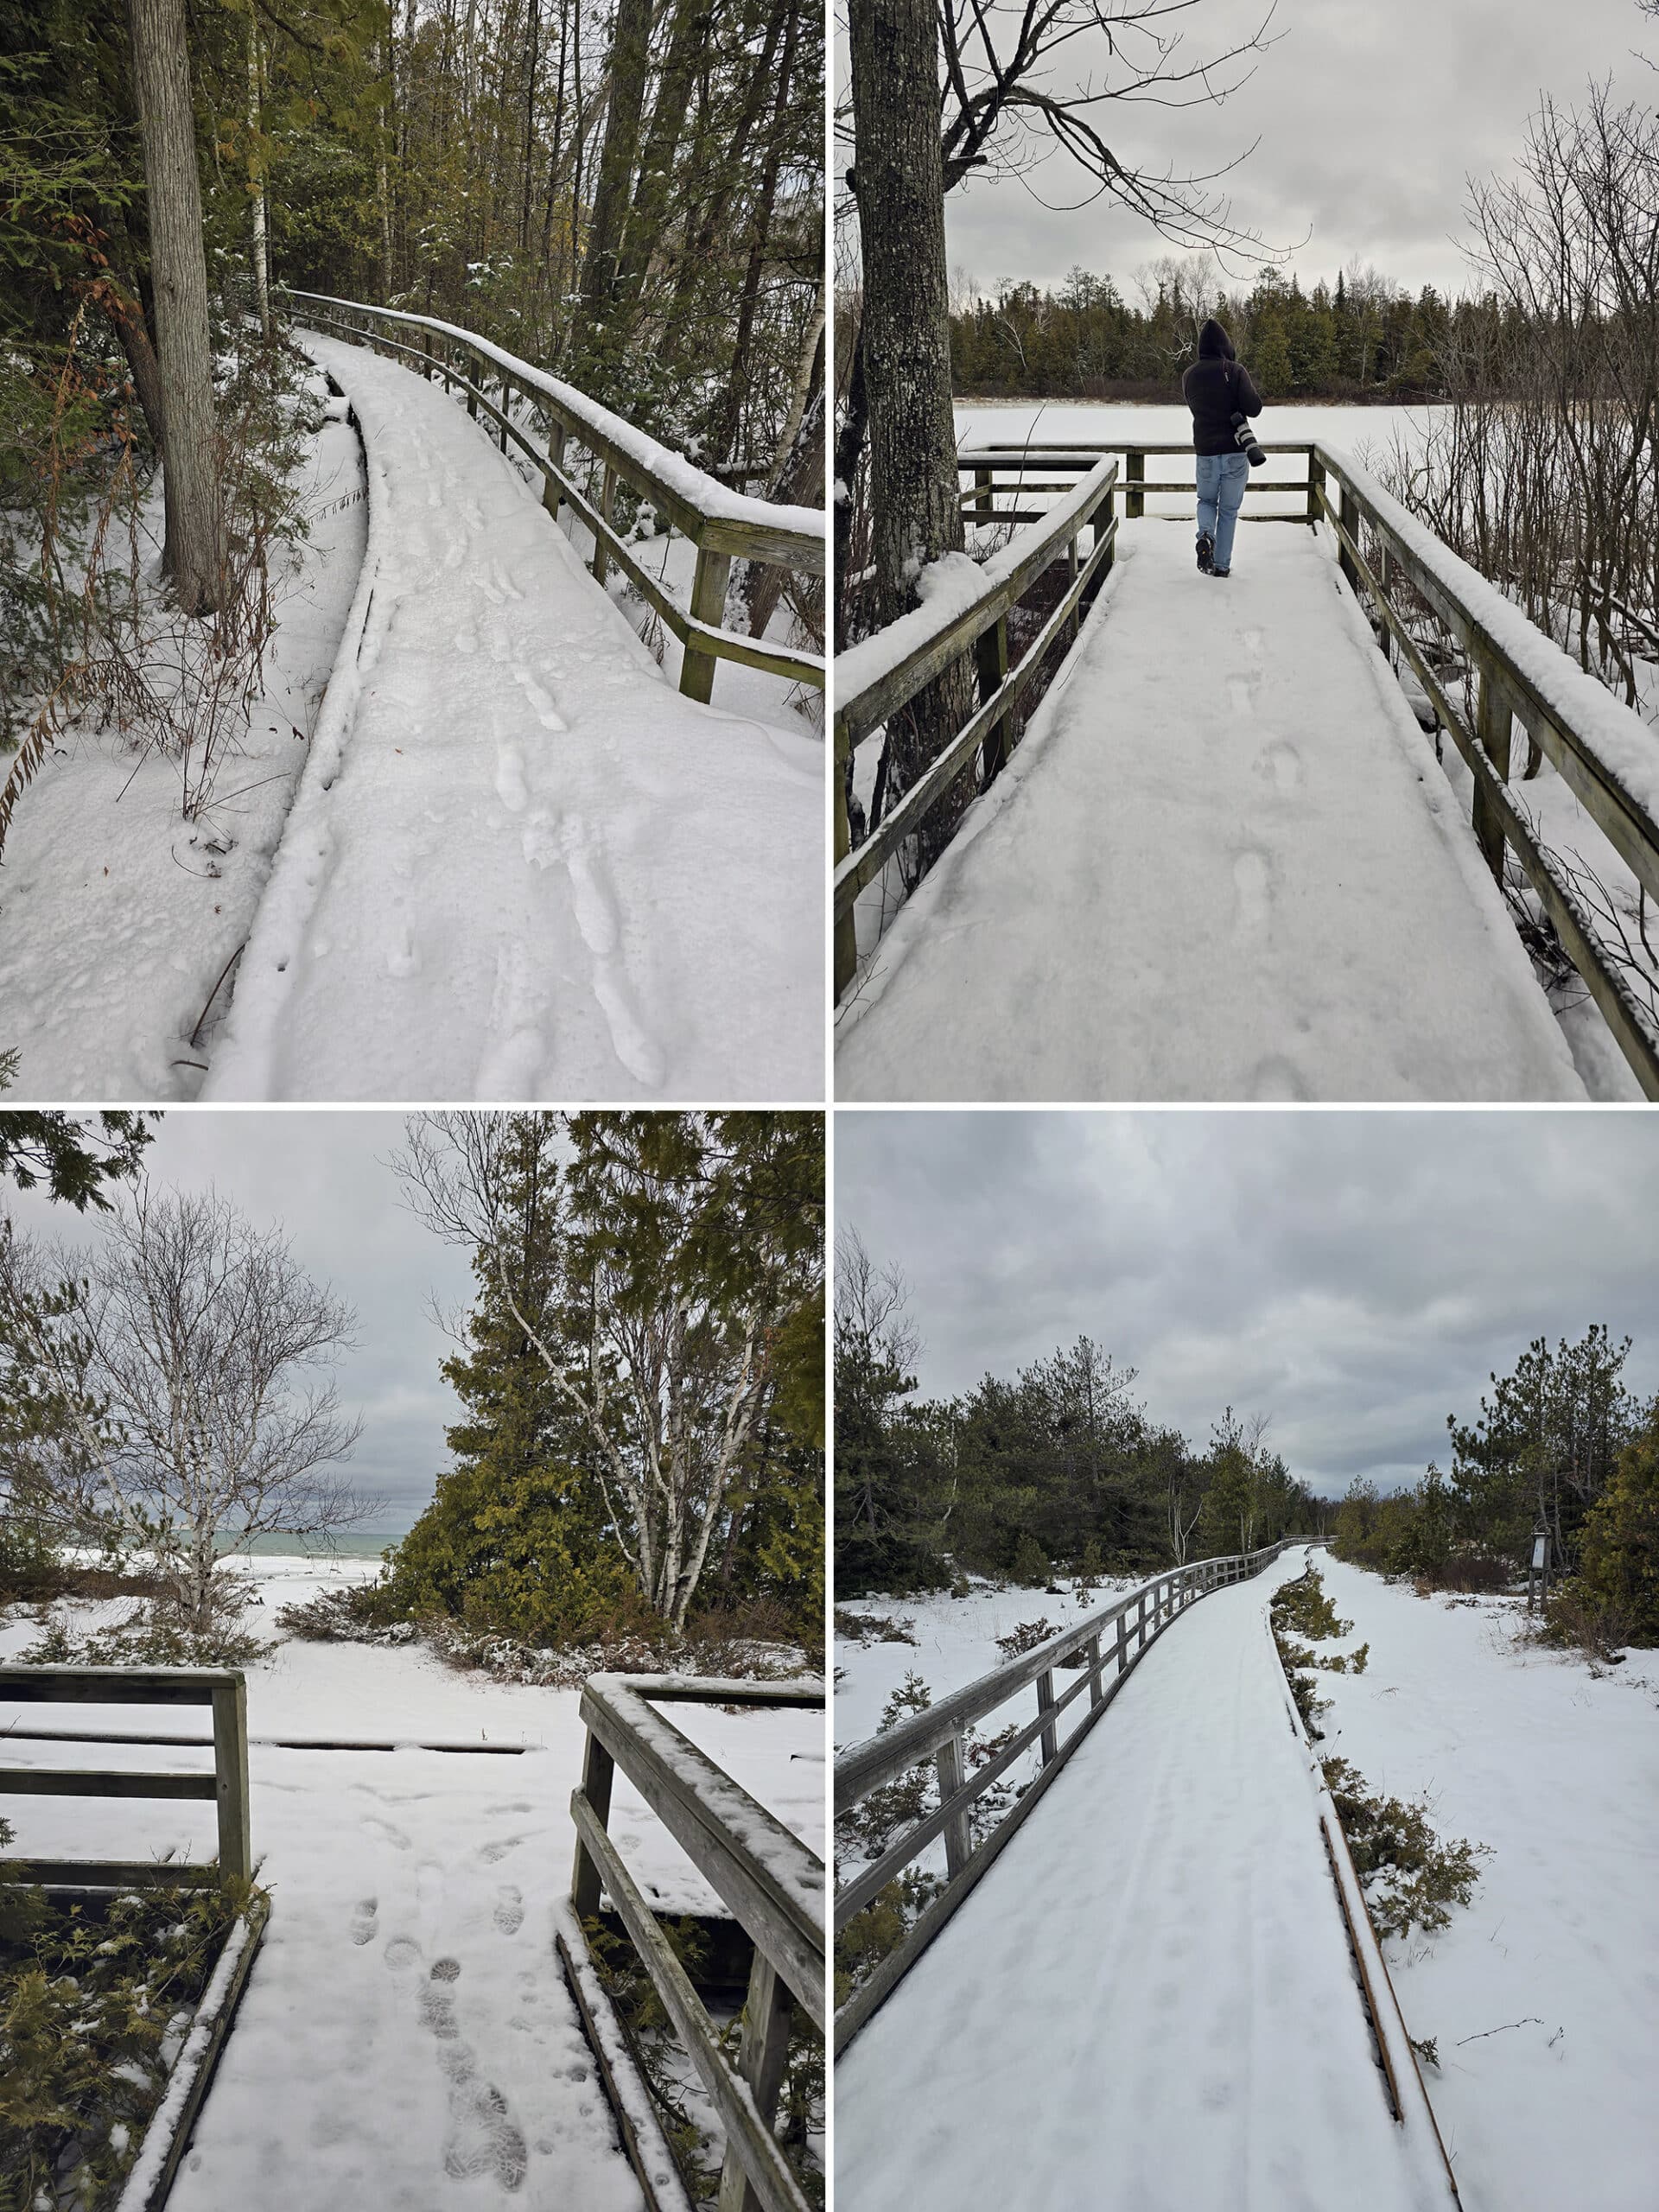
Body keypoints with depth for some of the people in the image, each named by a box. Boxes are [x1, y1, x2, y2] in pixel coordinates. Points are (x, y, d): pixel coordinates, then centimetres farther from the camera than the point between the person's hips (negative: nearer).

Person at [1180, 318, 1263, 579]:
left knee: (1206, 500, 23)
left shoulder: (1189, 376, 1)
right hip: (1235, 451, -2)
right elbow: (1254, 408, -13)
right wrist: (1245, 381, 4)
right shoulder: (1235, 371, -10)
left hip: (1205, 452, 2)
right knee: (1229, 509, 11)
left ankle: (1205, 535, -8)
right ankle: (1221, 564, 11)